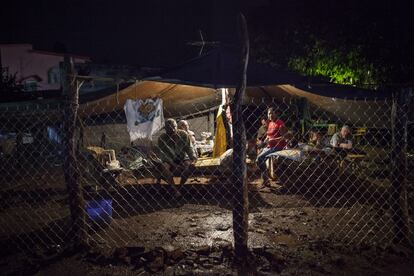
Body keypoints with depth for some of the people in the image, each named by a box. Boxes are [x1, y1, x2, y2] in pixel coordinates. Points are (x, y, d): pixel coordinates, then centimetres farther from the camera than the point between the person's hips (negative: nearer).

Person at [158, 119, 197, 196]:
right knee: (165, 167, -33)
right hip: (169, 160, 0)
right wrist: (174, 165, -30)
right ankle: (175, 189, -23)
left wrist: (193, 158, -26)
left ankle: (180, 186, -12)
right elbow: (163, 155, -16)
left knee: (190, 165, -31)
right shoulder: (162, 138, -12)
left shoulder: (183, 134, -9)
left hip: (183, 158, 1)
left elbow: (189, 148, -6)